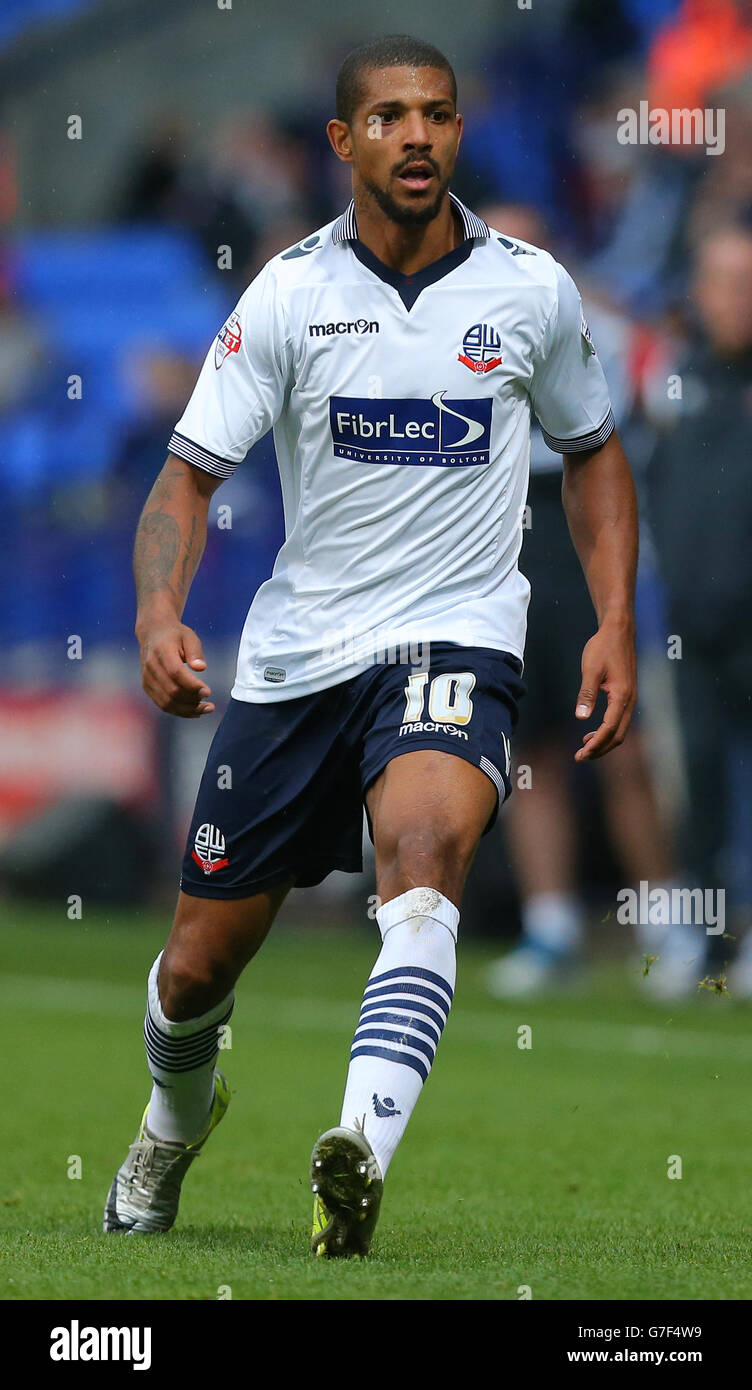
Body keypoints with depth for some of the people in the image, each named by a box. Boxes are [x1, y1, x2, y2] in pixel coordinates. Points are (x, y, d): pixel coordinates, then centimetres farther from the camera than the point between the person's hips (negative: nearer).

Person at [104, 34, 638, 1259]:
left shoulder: (532, 290, 0)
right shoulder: (290, 295, -4)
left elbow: (591, 452, 16)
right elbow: (191, 472, -5)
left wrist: (615, 625, 5)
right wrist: (160, 613, -23)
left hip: (454, 644, -1)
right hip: (295, 653, 1)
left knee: (426, 848, -34)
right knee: (199, 967, 8)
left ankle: (363, 1151, -47)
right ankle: (178, 1115, 44)